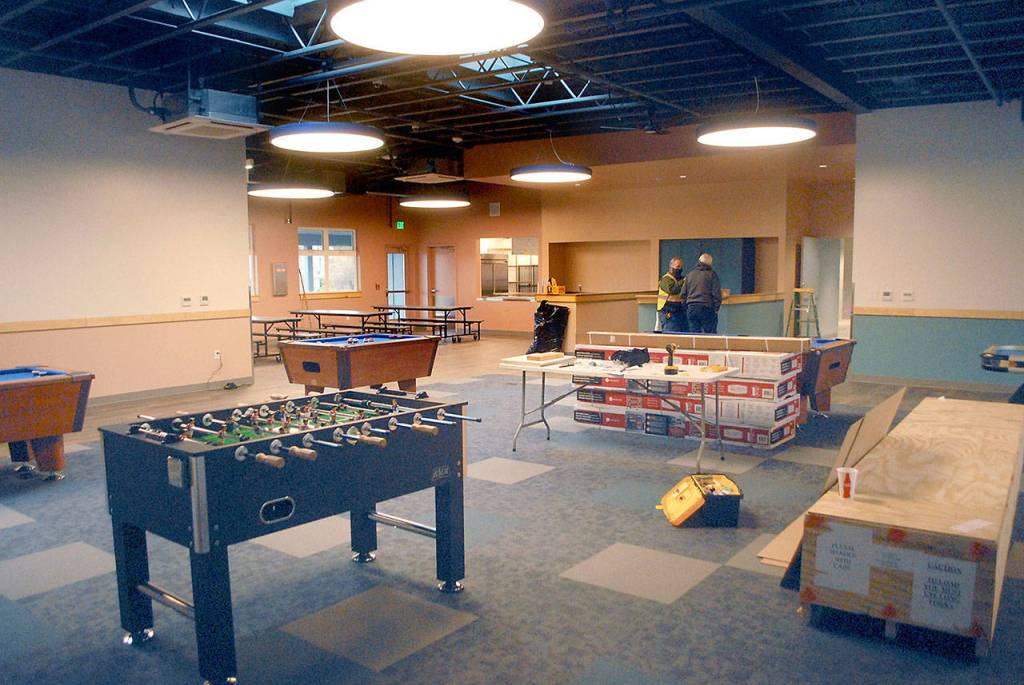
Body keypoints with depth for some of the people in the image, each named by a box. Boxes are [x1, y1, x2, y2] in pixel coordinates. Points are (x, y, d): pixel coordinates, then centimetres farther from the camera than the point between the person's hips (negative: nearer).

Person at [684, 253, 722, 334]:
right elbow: (717, 294, -6)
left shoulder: (689, 275, 12)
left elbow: (683, 294, 11)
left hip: (691, 308, 4)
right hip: (706, 308, -4)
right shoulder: (712, 274, -1)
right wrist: (716, 309, 2)